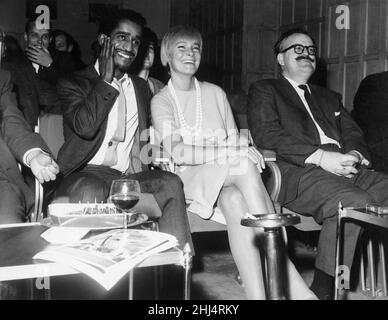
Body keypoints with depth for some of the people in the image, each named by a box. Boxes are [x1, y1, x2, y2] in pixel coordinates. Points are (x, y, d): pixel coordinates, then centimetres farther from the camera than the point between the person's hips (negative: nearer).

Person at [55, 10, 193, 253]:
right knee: (90, 191, -39)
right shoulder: (74, 84, 7)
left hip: (133, 176, 4)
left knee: (171, 183, -27)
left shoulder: (141, 88, 24)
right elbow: (85, 126, -14)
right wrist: (105, 80, -5)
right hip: (89, 176, -4)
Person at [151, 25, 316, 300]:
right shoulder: (161, 101, 4)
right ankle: (293, 285, -36)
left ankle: (258, 293, -37)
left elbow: (234, 140, 12)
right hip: (193, 177, -3)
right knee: (246, 168, -34)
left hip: (230, 175, 3)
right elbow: (178, 153, -12)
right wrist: (229, 153, -22)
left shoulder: (215, 93, 17)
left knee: (235, 201, -35)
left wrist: (244, 151, -12)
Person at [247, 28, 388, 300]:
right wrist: (320, 157, -13)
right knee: (356, 203, -32)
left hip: (345, 167, 6)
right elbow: (266, 135, -3)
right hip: (297, 172, -6)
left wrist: (355, 154, -3)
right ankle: (324, 289, -19)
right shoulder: (264, 90, 15)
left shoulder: (329, 97, 34)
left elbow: (354, 134, 24)